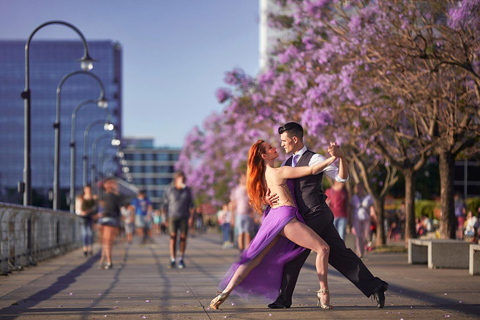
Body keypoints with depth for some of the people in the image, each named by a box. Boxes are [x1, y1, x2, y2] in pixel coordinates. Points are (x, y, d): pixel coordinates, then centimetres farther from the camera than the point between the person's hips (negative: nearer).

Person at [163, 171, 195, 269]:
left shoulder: (187, 190, 2)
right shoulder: (169, 191, -4)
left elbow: (191, 205, 5)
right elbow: (165, 205, 1)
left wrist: (191, 217, -5)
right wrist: (166, 219, -1)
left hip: (184, 217, 2)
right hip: (173, 217, -2)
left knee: (183, 237, -2)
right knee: (173, 237, -10)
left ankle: (181, 260, 9)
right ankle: (172, 260, -9)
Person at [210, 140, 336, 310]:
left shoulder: (264, 174, 17)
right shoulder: (279, 172, -7)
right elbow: (311, 170, -10)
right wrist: (332, 158, -3)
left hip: (273, 217, 9)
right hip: (285, 217, -9)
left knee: (254, 259, 8)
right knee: (323, 248, -3)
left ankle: (224, 294, -1)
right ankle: (323, 293, -4)